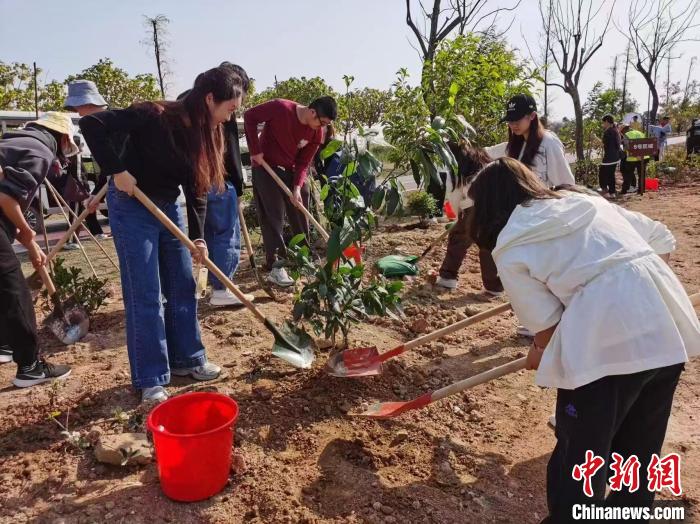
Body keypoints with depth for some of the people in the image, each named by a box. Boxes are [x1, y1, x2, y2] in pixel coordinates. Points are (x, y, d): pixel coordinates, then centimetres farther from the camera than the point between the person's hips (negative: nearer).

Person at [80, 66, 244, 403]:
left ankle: (186, 359, 27)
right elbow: (91, 124, -24)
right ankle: (150, 380, 9)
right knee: (146, 297, -4)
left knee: (182, 288, 10)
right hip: (132, 208, -7)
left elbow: (196, 187, 1)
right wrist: (117, 170, -25)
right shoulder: (155, 116, -23)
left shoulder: (206, 133, -1)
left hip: (169, 208, 7)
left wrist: (198, 236, -5)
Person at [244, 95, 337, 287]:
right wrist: (255, 150, -18)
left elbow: (303, 163, -5)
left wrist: (297, 187, -20)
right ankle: (275, 267, -5)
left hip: (291, 171, 5)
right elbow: (250, 116, -15)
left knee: (301, 215, 10)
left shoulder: (317, 133, -9)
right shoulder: (280, 108, -23)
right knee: (273, 217, -8)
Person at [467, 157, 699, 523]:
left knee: (579, 452, 13)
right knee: (640, 448, 25)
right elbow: (663, 240, 20)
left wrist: (540, 353, 22)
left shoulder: (510, 249, 1)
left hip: (608, 342, -7)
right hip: (670, 327, 8)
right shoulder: (587, 200, 18)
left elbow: (546, 323, 2)